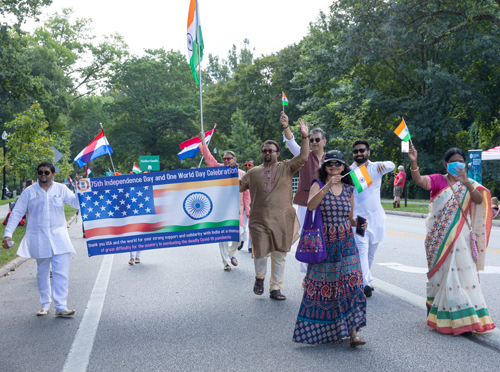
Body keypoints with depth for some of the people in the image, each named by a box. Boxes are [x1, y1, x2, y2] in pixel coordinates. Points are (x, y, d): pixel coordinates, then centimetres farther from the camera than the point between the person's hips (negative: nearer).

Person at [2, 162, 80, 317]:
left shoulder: (61, 189, 5)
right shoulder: (29, 191, 3)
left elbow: (76, 203, 1)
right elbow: (17, 213, 1)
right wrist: (8, 234, -6)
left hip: (59, 236, 0)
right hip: (38, 239, 1)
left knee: (61, 272, -9)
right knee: (42, 272, 11)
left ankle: (61, 307, -9)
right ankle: (45, 305, 23)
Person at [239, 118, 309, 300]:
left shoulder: (286, 168, 7)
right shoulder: (254, 172, 11)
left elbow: (303, 157, -6)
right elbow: (238, 186, 13)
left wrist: (305, 137, -15)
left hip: (282, 220, 0)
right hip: (259, 220, 0)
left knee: (279, 255, 5)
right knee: (261, 253, -3)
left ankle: (275, 288, 17)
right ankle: (259, 278, 28)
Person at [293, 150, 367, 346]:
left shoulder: (348, 190, 10)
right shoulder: (318, 185, 1)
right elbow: (311, 205, -19)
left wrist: (358, 222, -4)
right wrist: (328, 186, -26)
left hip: (346, 244, 2)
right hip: (324, 244, -2)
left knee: (351, 283, -9)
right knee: (323, 285, 2)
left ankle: (353, 333, -9)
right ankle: (322, 331, 20)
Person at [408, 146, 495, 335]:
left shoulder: (469, 184, 9)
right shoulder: (438, 180, 0)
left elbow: (479, 200, -10)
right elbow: (419, 180, -21)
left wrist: (467, 183, -26)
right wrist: (413, 163, -40)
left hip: (460, 238, 2)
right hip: (439, 239, -2)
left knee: (462, 272, -1)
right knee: (441, 273, 4)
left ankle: (463, 319, 6)